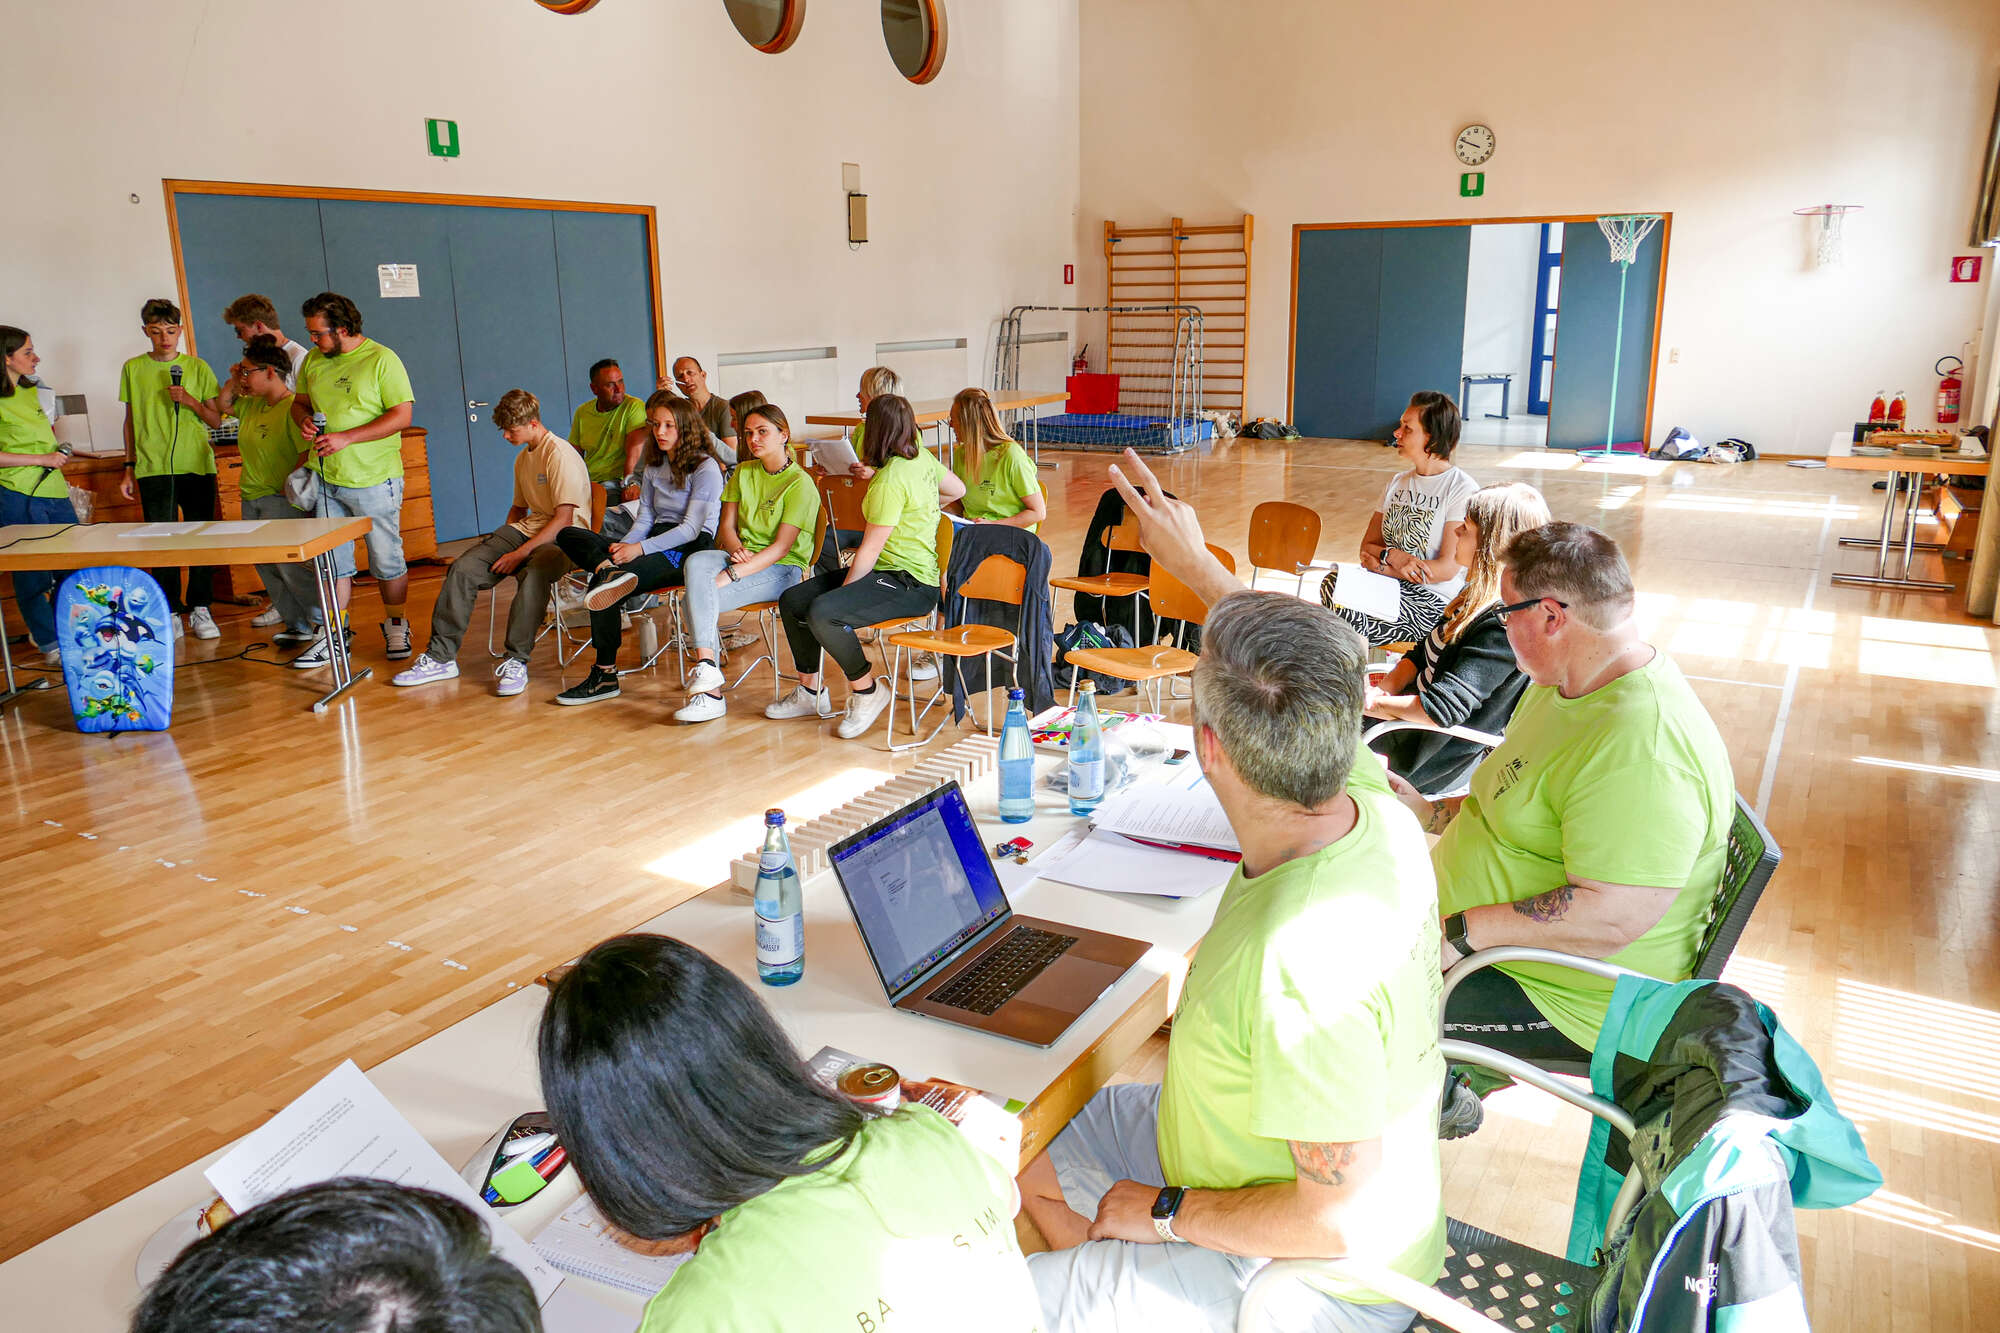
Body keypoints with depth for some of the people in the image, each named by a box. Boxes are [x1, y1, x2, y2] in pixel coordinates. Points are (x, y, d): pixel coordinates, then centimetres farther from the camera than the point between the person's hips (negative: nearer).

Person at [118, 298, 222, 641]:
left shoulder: (197, 367, 7)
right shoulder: (133, 369, 8)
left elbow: (215, 419, 8)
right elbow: (130, 421, 13)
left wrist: (191, 401, -10)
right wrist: (129, 467, 10)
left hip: (197, 466, 0)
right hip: (153, 469, 0)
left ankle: (200, 609, 13)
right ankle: (170, 612, 7)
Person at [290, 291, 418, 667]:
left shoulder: (382, 360, -8)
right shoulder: (313, 361, 11)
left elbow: (402, 415, -14)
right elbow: (299, 401, 24)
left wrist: (347, 438, -19)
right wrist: (304, 420, -2)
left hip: (374, 480, -5)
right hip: (326, 479, 5)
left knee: (387, 559, 5)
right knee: (332, 561, 8)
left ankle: (396, 626, 21)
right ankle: (335, 634, 16)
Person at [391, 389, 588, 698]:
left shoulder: (560, 454, -11)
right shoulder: (523, 458, 19)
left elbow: (564, 519, -18)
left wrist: (521, 553, -20)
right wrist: (499, 543, 13)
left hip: (561, 539, -8)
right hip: (526, 530, 8)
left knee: (533, 574, -41)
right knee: (463, 568, -12)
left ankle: (516, 661, -32)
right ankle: (440, 657, -7)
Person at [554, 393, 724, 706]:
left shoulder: (705, 468, -3)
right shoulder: (654, 466, 21)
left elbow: (691, 528, -11)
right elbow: (644, 519, 16)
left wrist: (640, 548, -20)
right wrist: (625, 547, -7)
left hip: (687, 551, -8)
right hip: (656, 544, 8)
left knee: (603, 584, -30)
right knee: (567, 535, -14)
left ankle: (605, 675, -25)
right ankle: (610, 570, -45)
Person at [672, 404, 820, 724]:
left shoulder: (801, 484, -7)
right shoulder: (743, 472, 15)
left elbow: (782, 546, -15)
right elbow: (726, 526, 12)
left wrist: (730, 575, -24)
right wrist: (737, 549, -13)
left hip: (782, 569, -5)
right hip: (742, 557, 5)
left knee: (698, 597, -27)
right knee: (696, 562, -31)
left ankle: (709, 691, -19)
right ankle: (708, 670, -36)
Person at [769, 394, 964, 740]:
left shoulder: (890, 481, -21)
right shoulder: (922, 457, 5)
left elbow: (870, 551, -19)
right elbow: (958, 489, 22)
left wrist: (841, 591, -9)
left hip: (909, 585, -10)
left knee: (822, 614, -31)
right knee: (792, 601, 5)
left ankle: (868, 690, -9)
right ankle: (810, 693, 16)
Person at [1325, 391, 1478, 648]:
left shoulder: (1462, 489, -6)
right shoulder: (1397, 483, 16)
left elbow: (1448, 567, -12)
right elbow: (1368, 546, 13)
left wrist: (1382, 566, -11)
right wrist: (1392, 556, -11)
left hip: (1433, 600, -6)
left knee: (1352, 612, -32)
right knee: (1332, 583, -27)